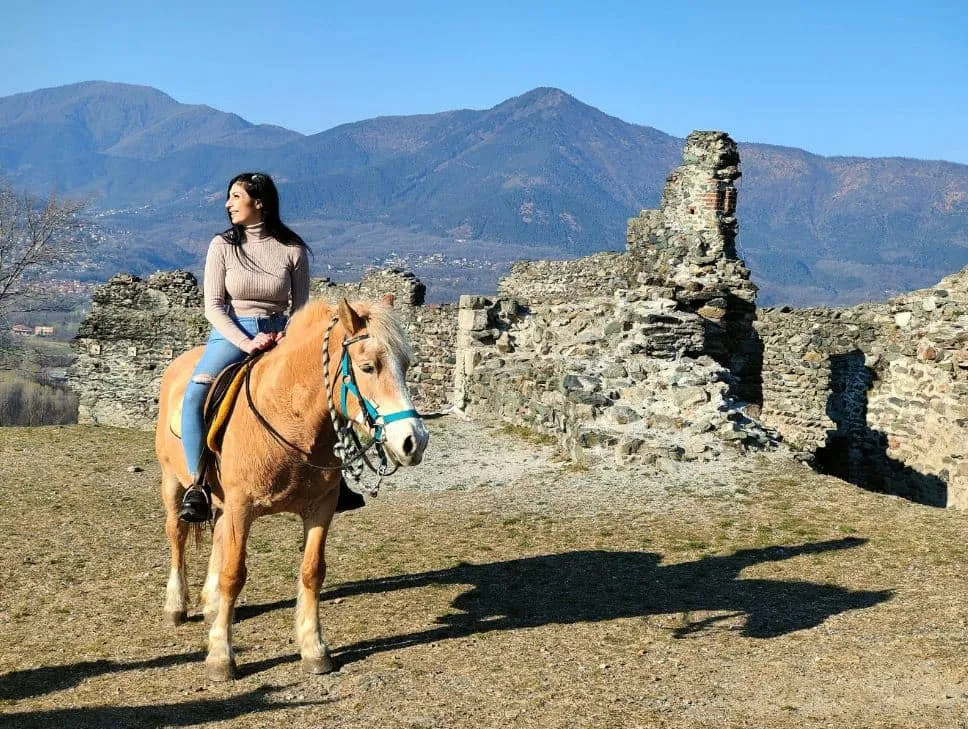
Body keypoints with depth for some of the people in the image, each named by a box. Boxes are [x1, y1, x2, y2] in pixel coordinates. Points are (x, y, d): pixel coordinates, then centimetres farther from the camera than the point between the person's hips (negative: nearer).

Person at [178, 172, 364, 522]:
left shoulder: (293, 250, 3)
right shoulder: (223, 245, 3)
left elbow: (300, 308, 8)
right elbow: (213, 305, -2)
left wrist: (289, 336, -14)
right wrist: (245, 342, -17)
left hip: (278, 337, 1)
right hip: (230, 336, -1)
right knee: (194, 394, -29)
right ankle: (198, 484, -25)